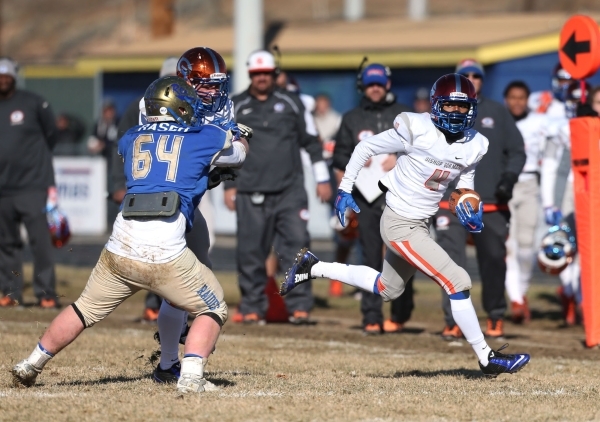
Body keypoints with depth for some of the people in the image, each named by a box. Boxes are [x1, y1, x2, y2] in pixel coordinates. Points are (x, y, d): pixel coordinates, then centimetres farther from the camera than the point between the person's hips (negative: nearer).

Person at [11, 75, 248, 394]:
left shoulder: (132, 139, 17)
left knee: (86, 309, 23)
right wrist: (237, 136, 50)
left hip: (120, 248, 4)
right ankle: (191, 377, -3)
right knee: (212, 310, 15)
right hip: (166, 255, -4)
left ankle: (30, 366, 30)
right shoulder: (206, 138, 9)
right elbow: (239, 152, 28)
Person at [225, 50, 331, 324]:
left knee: (297, 244, -9)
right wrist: (229, 186, 10)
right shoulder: (236, 107, 11)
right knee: (250, 250, -1)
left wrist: (322, 179, 10)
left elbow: (311, 141, 13)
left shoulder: (291, 103, 10)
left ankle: (299, 305, -6)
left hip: (290, 190, 0)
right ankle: (252, 307, 8)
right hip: (250, 193, 1)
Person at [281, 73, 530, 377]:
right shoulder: (416, 130, -20)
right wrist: (345, 190, -8)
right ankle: (487, 358, -3)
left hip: (419, 225, 8)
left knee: (387, 289, 25)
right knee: (458, 283, -13)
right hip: (401, 225, -8)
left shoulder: (474, 146, -2)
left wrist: (468, 204, -2)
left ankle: (313, 267, 35)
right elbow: (366, 147, -9)